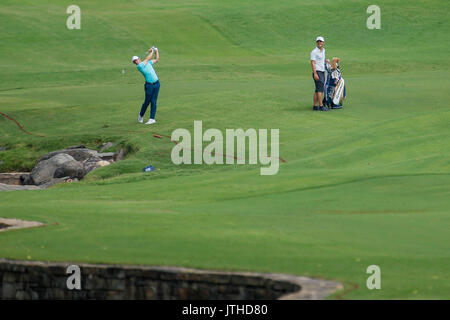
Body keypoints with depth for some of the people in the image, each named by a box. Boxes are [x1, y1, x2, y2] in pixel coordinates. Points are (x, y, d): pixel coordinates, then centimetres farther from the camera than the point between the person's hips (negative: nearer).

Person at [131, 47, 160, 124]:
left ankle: (152, 118, 1)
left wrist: (156, 51, 12)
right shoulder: (139, 66, -7)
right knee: (147, 101, 0)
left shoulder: (147, 63, 14)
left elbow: (156, 59, 23)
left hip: (156, 83, 4)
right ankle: (141, 115, 26)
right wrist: (152, 51, 4)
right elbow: (148, 58, -8)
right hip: (149, 85, -4)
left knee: (153, 101, 0)